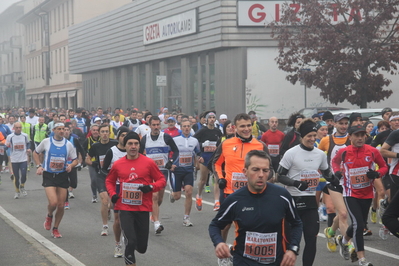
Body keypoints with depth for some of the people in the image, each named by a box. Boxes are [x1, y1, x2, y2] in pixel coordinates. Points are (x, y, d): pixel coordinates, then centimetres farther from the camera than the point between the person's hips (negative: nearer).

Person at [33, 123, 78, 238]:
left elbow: (75, 160, 9)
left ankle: (55, 229, 23)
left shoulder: (68, 144, 1)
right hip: (49, 176, -2)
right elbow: (36, 153, 13)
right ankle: (49, 216, 17)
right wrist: (39, 166, -1)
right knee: (53, 202, -18)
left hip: (62, 176, 2)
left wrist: (71, 165, -13)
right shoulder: (46, 142, -3)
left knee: (61, 205, 4)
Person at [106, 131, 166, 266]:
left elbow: (162, 180, 1)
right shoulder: (118, 164, 0)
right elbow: (109, 181, 17)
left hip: (143, 208, 0)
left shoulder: (149, 162, -5)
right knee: (130, 242, -15)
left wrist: (151, 187, -18)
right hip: (125, 208, 0)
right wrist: (113, 194, -1)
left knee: (141, 247, 9)